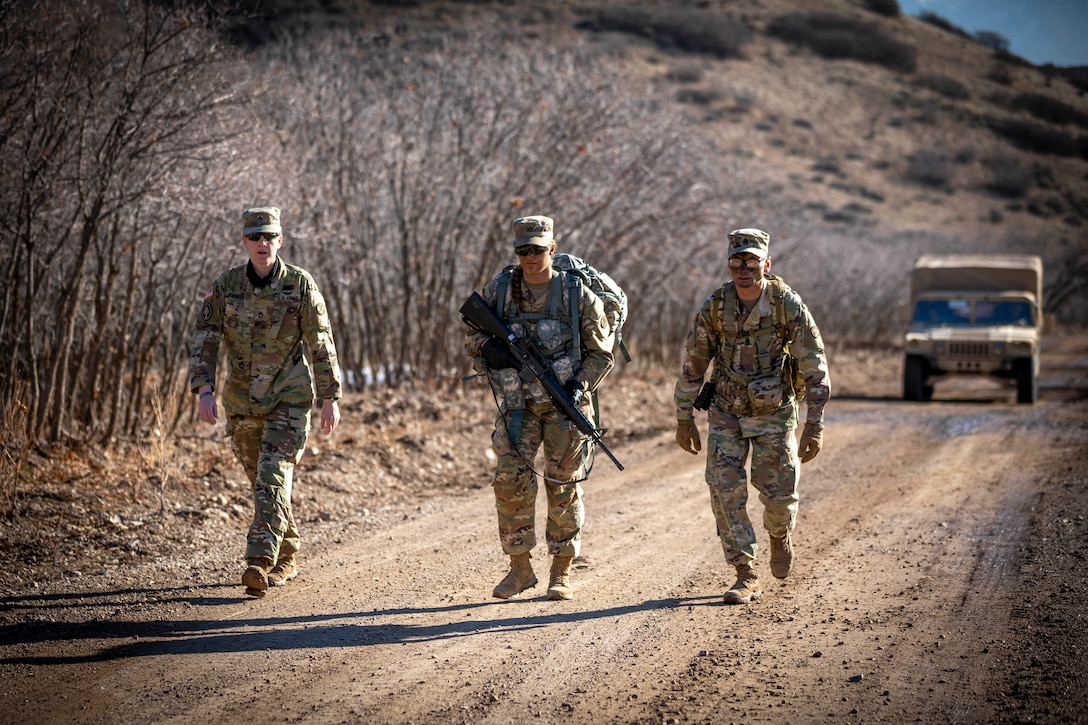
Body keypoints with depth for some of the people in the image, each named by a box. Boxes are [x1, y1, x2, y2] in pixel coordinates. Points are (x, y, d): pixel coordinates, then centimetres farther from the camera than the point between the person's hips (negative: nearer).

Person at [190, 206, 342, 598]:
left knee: (272, 479, -17)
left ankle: (260, 563, -25)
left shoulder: (301, 285, -8)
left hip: (289, 398, -4)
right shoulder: (224, 286, -3)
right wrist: (204, 390, -17)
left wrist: (330, 399, -4)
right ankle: (286, 558, 30)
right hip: (241, 402, 4)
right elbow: (204, 342, -4)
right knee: (262, 483, 13)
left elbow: (321, 346, -3)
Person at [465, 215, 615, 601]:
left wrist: (580, 384, -16)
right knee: (511, 480, -8)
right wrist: (489, 349, -13)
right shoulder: (499, 289, -1)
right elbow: (473, 336, 10)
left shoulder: (578, 295, -6)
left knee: (563, 486, 2)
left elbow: (601, 353, 0)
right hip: (518, 404, 2)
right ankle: (520, 568, 4)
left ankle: (561, 573, 12)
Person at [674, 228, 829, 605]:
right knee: (725, 490, -10)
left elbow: (815, 366, -12)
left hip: (774, 412, -1)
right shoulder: (714, 306, -12)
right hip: (727, 413, 1)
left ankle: (780, 535, 35)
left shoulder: (788, 304, -17)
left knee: (779, 494, -1)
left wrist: (815, 425, -15)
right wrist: (684, 419, 3)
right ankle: (746, 577, -2)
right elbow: (693, 364, 0)